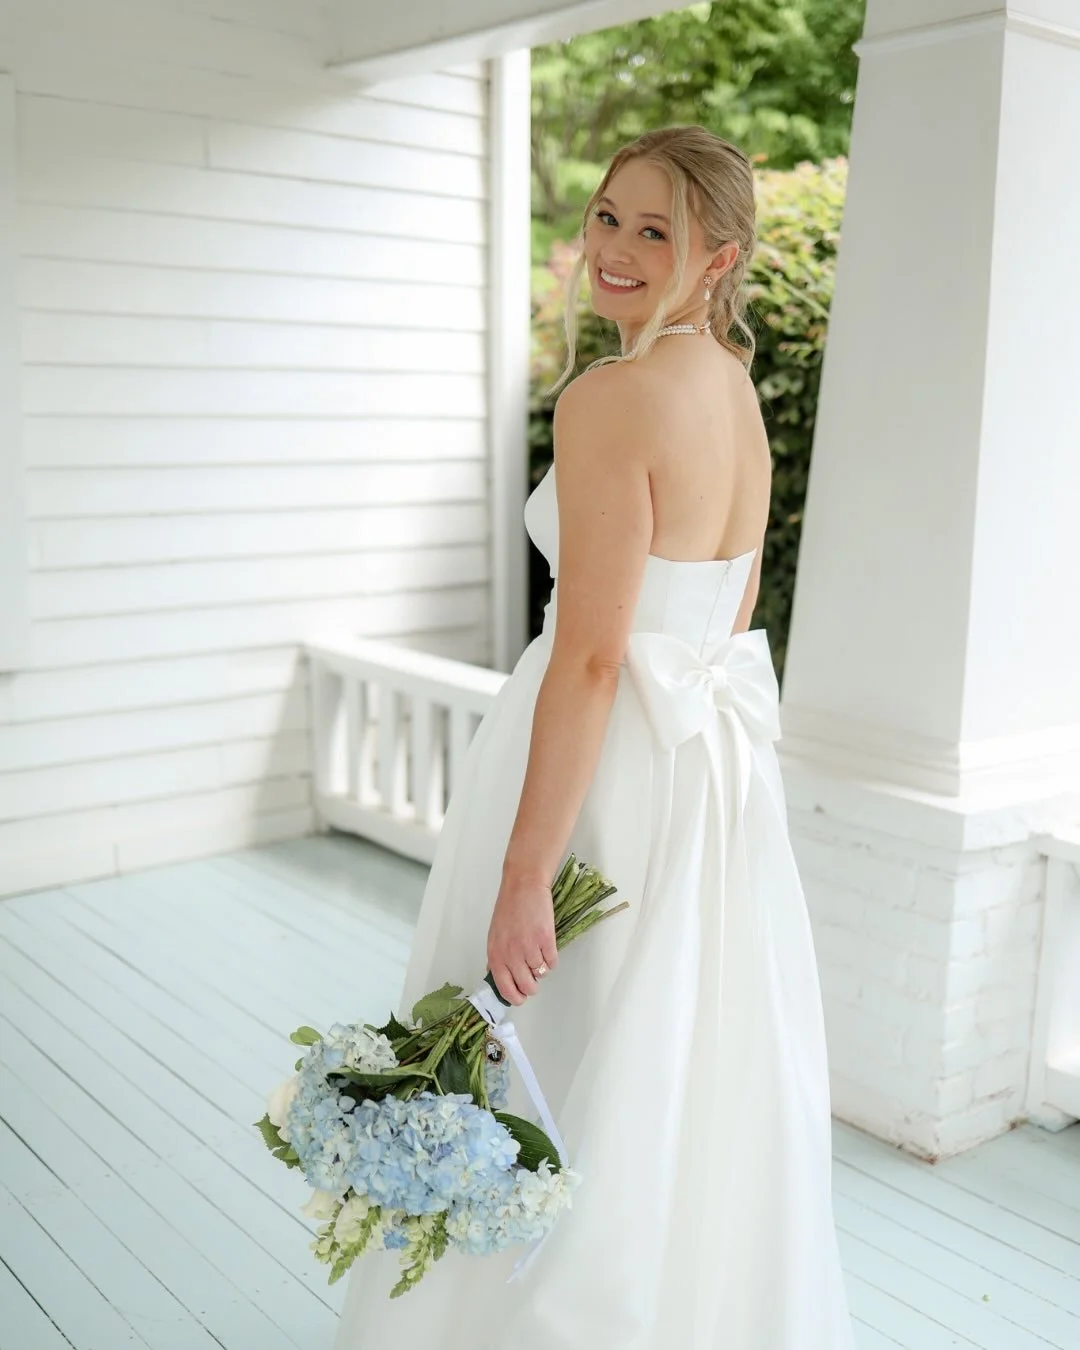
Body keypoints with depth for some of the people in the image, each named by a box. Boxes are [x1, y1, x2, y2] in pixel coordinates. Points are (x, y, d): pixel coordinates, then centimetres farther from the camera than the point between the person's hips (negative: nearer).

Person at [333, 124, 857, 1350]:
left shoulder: (609, 399, -18)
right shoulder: (736, 389, 10)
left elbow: (590, 659, -22)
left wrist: (523, 876, -19)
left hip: (609, 774, -9)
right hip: (722, 766, 9)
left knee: (573, 1097, 8)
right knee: (698, 1087, 21)